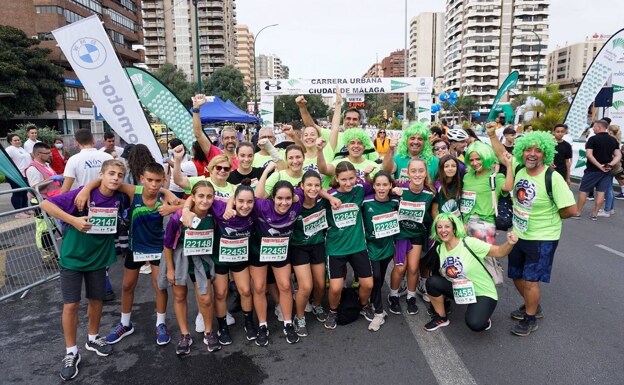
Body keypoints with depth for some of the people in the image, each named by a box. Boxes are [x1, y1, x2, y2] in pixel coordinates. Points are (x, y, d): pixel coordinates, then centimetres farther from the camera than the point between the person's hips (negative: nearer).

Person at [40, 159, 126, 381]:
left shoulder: (118, 199, -9)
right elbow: (46, 204, -21)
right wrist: (73, 220, -29)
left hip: (98, 257, 4)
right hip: (73, 257, -4)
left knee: (96, 300, 15)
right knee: (71, 305, 1)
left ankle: (93, 339, 38)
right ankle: (71, 353, 18)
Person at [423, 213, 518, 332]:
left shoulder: (469, 243, -21)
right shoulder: (440, 249, -3)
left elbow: (499, 252, -22)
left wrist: (509, 243, -41)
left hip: (483, 293, -5)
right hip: (460, 291, 5)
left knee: (474, 324, -30)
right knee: (432, 281, -17)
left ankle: (483, 318, 9)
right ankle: (441, 318, 5)